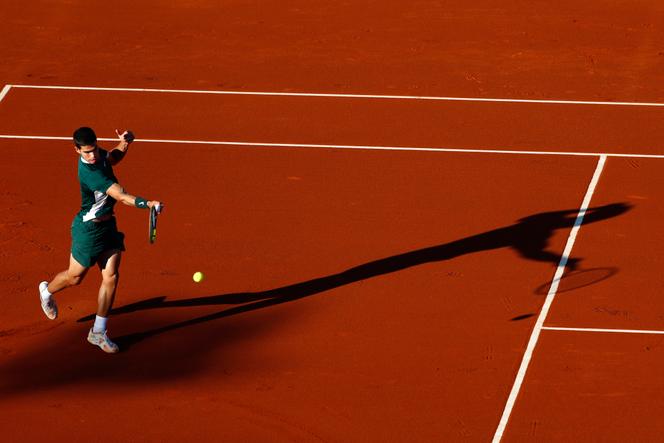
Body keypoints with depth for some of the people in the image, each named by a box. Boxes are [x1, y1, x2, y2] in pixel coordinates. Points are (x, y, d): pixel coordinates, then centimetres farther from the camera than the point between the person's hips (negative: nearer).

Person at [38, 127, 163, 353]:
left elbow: (114, 157, 21)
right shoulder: (89, 172, -32)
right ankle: (46, 290, 49)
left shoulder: (98, 155, -5)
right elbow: (121, 196, -40)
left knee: (111, 277, -1)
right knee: (75, 277, 14)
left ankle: (98, 332, 10)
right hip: (88, 229, -7)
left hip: (108, 226, 7)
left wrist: (125, 142, 0)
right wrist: (148, 203, -52)